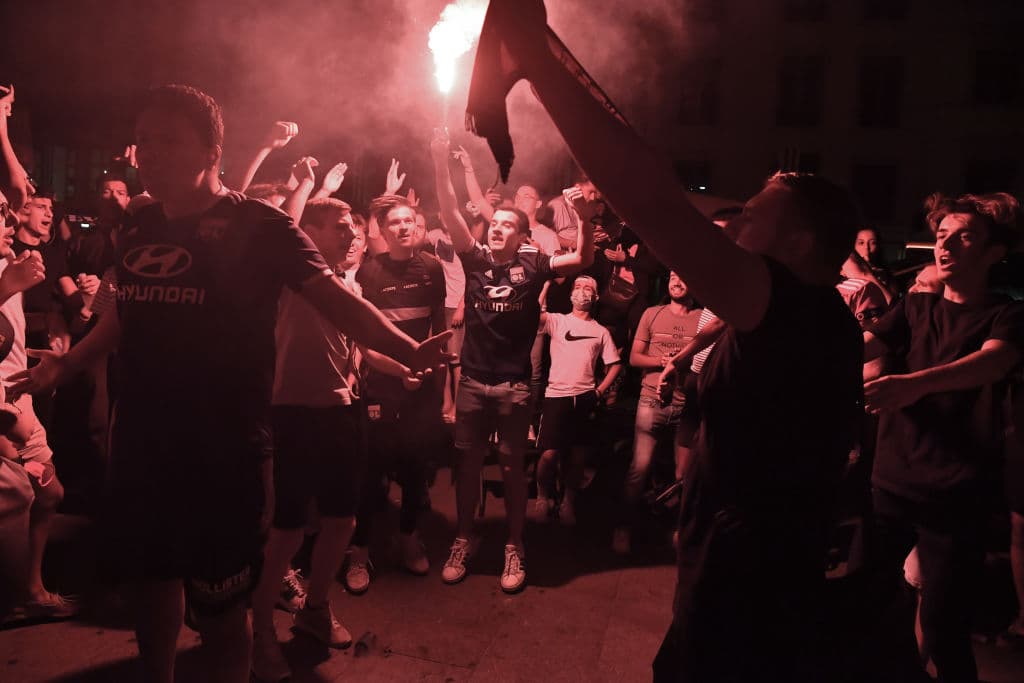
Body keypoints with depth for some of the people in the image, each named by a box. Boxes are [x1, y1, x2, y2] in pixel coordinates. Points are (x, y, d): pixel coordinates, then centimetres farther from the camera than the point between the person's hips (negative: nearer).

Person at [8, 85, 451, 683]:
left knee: (219, 601, 7)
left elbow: (333, 297, -19)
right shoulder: (139, 227, 8)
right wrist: (67, 363, 21)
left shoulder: (258, 225, -11)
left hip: (221, 446, -6)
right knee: (151, 576, 23)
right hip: (140, 439, 6)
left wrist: (406, 349, -33)